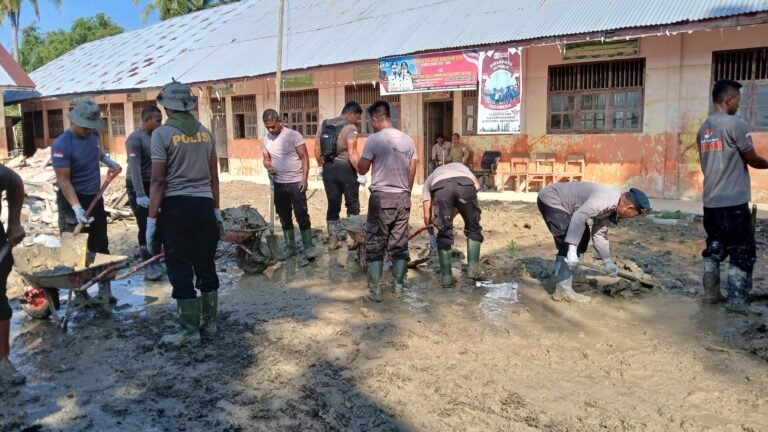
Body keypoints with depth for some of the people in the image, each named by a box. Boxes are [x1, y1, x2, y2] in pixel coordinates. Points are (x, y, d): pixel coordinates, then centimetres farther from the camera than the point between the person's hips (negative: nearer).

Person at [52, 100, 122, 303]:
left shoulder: (92, 135, 0)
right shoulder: (62, 145, -20)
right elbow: (64, 181, -24)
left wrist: (107, 160, 10)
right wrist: (77, 208, -32)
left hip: (95, 198, 7)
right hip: (73, 201, -7)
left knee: (101, 246, 9)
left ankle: (104, 288, 16)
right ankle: (79, 292, 11)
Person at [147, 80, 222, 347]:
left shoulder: (162, 134, -6)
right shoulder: (205, 133, 9)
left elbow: (158, 180, -10)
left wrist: (152, 218, -7)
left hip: (176, 206, -5)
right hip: (204, 205, 5)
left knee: (180, 270, 3)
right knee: (206, 266, 12)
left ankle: (190, 331, 7)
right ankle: (209, 323, 22)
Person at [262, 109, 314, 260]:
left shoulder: (293, 135, -11)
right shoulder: (266, 139, 5)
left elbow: (304, 157, -10)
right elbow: (266, 159, 15)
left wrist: (304, 178, -17)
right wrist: (268, 165, -10)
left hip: (295, 182, -5)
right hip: (278, 184, 6)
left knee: (302, 215, -3)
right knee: (284, 217, 13)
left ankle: (308, 247, 4)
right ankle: (290, 246, 24)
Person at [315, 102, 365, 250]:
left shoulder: (324, 124, 8)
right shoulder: (350, 128, -11)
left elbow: (317, 149, 10)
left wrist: (320, 166, 21)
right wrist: (361, 173, -15)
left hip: (328, 168, 6)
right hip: (345, 168, -5)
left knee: (333, 204, 12)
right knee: (352, 204, 8)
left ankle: (333, 239, 15)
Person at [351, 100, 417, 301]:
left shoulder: (374, 139, -10)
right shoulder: (408, 140, 6)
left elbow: (362, 169, -2)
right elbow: (412, 173, 10)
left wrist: (354, 158, 18)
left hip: (381, 197, -5)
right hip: (403, 197, 5)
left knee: (375, 245, 4)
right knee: (399, 244, 12)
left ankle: (375, 291, 5)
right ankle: (399, 287, 18)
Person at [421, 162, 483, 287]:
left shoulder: (430, 179, 40)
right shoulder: (460, 166, 45)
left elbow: (427, 216, 30)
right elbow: (476, 185, 24)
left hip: (440, 188, 0)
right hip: (465, 184, 0)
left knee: (444, 234, 15)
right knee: (473, 229, 20)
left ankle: (447, 276, 17)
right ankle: (473, 267, 13)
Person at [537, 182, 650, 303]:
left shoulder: (609, 208, 3)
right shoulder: (604, 199, -27)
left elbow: (599, 233, 13)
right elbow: (579, 217, -37)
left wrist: (607, 260, 14)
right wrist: (572, 249, -42)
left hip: (561, 203, 10)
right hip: (550, 199, -10)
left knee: (582, 235, 16)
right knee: (567, 244, -17)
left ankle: (564, 276, 22)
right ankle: (563, 290, -12)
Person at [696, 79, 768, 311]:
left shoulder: (703, 129, 10)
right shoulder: (736, 124, -13)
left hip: (711, 201, 7)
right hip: (734, 202, -7)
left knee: (714, 249, 14)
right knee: (742, 252, 2)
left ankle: (711, 293, 14)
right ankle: (737, 300, 5)